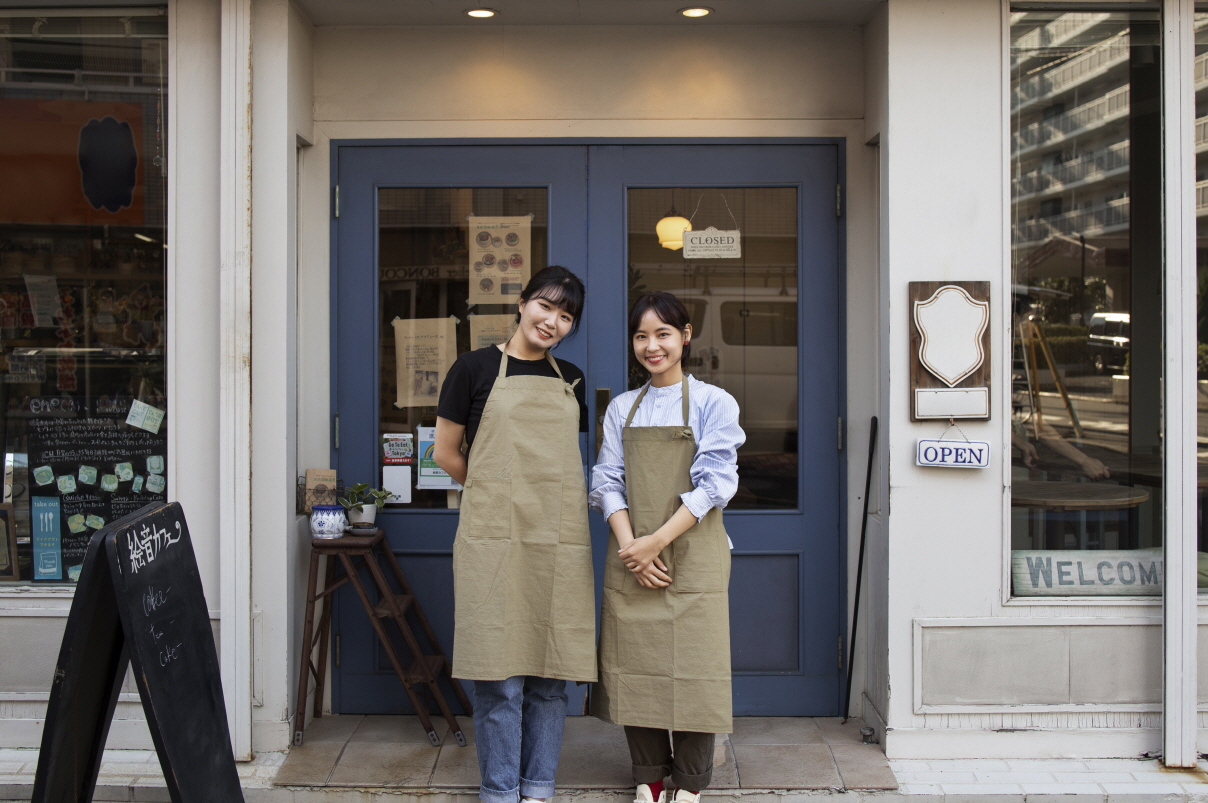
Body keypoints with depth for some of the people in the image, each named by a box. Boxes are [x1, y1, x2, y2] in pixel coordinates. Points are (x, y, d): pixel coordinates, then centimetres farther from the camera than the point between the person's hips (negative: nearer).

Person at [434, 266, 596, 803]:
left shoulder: (570, 380, 15)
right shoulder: (476, 367, 2)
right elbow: (445, 453, 6)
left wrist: (536, 491, 11)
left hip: (559, 538, 4)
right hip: (495, 537, -4)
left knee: (551, 673, 7)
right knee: (499, 676, -2)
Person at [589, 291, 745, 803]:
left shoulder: (713, 403, 0)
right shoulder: (622, 409, 12)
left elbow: (714, 483, -8)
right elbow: (607, 482, 7)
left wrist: (657, 540, -15)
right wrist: (630, 546, -9)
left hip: (692, 557, -3)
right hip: (630, 559, 4)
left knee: (691, 666, -2)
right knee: (635, 667, 4)